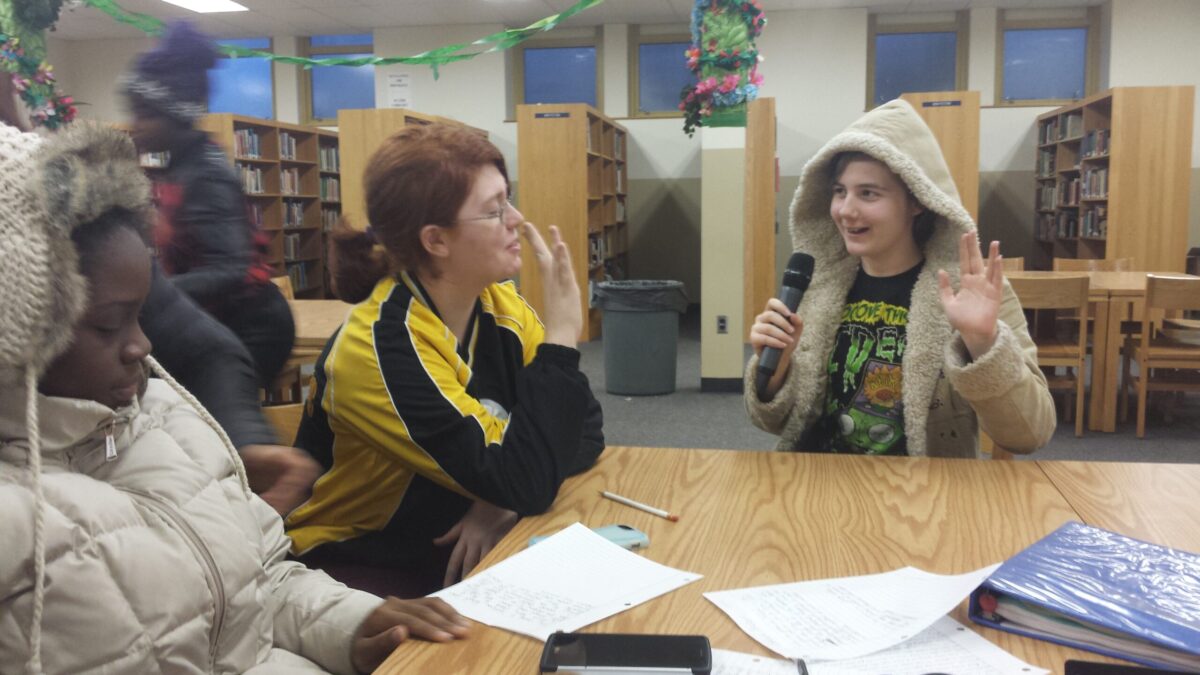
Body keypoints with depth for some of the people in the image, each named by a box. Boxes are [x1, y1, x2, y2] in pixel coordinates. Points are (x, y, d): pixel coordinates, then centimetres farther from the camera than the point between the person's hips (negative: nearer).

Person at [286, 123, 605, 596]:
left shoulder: (498, 304, -6)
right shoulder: (381, 347, -27)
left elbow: (584, 431, -5)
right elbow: (526, 481, -31)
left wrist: (506, 499, -21)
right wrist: (560, 337, -27)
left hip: (456, 545, 6)